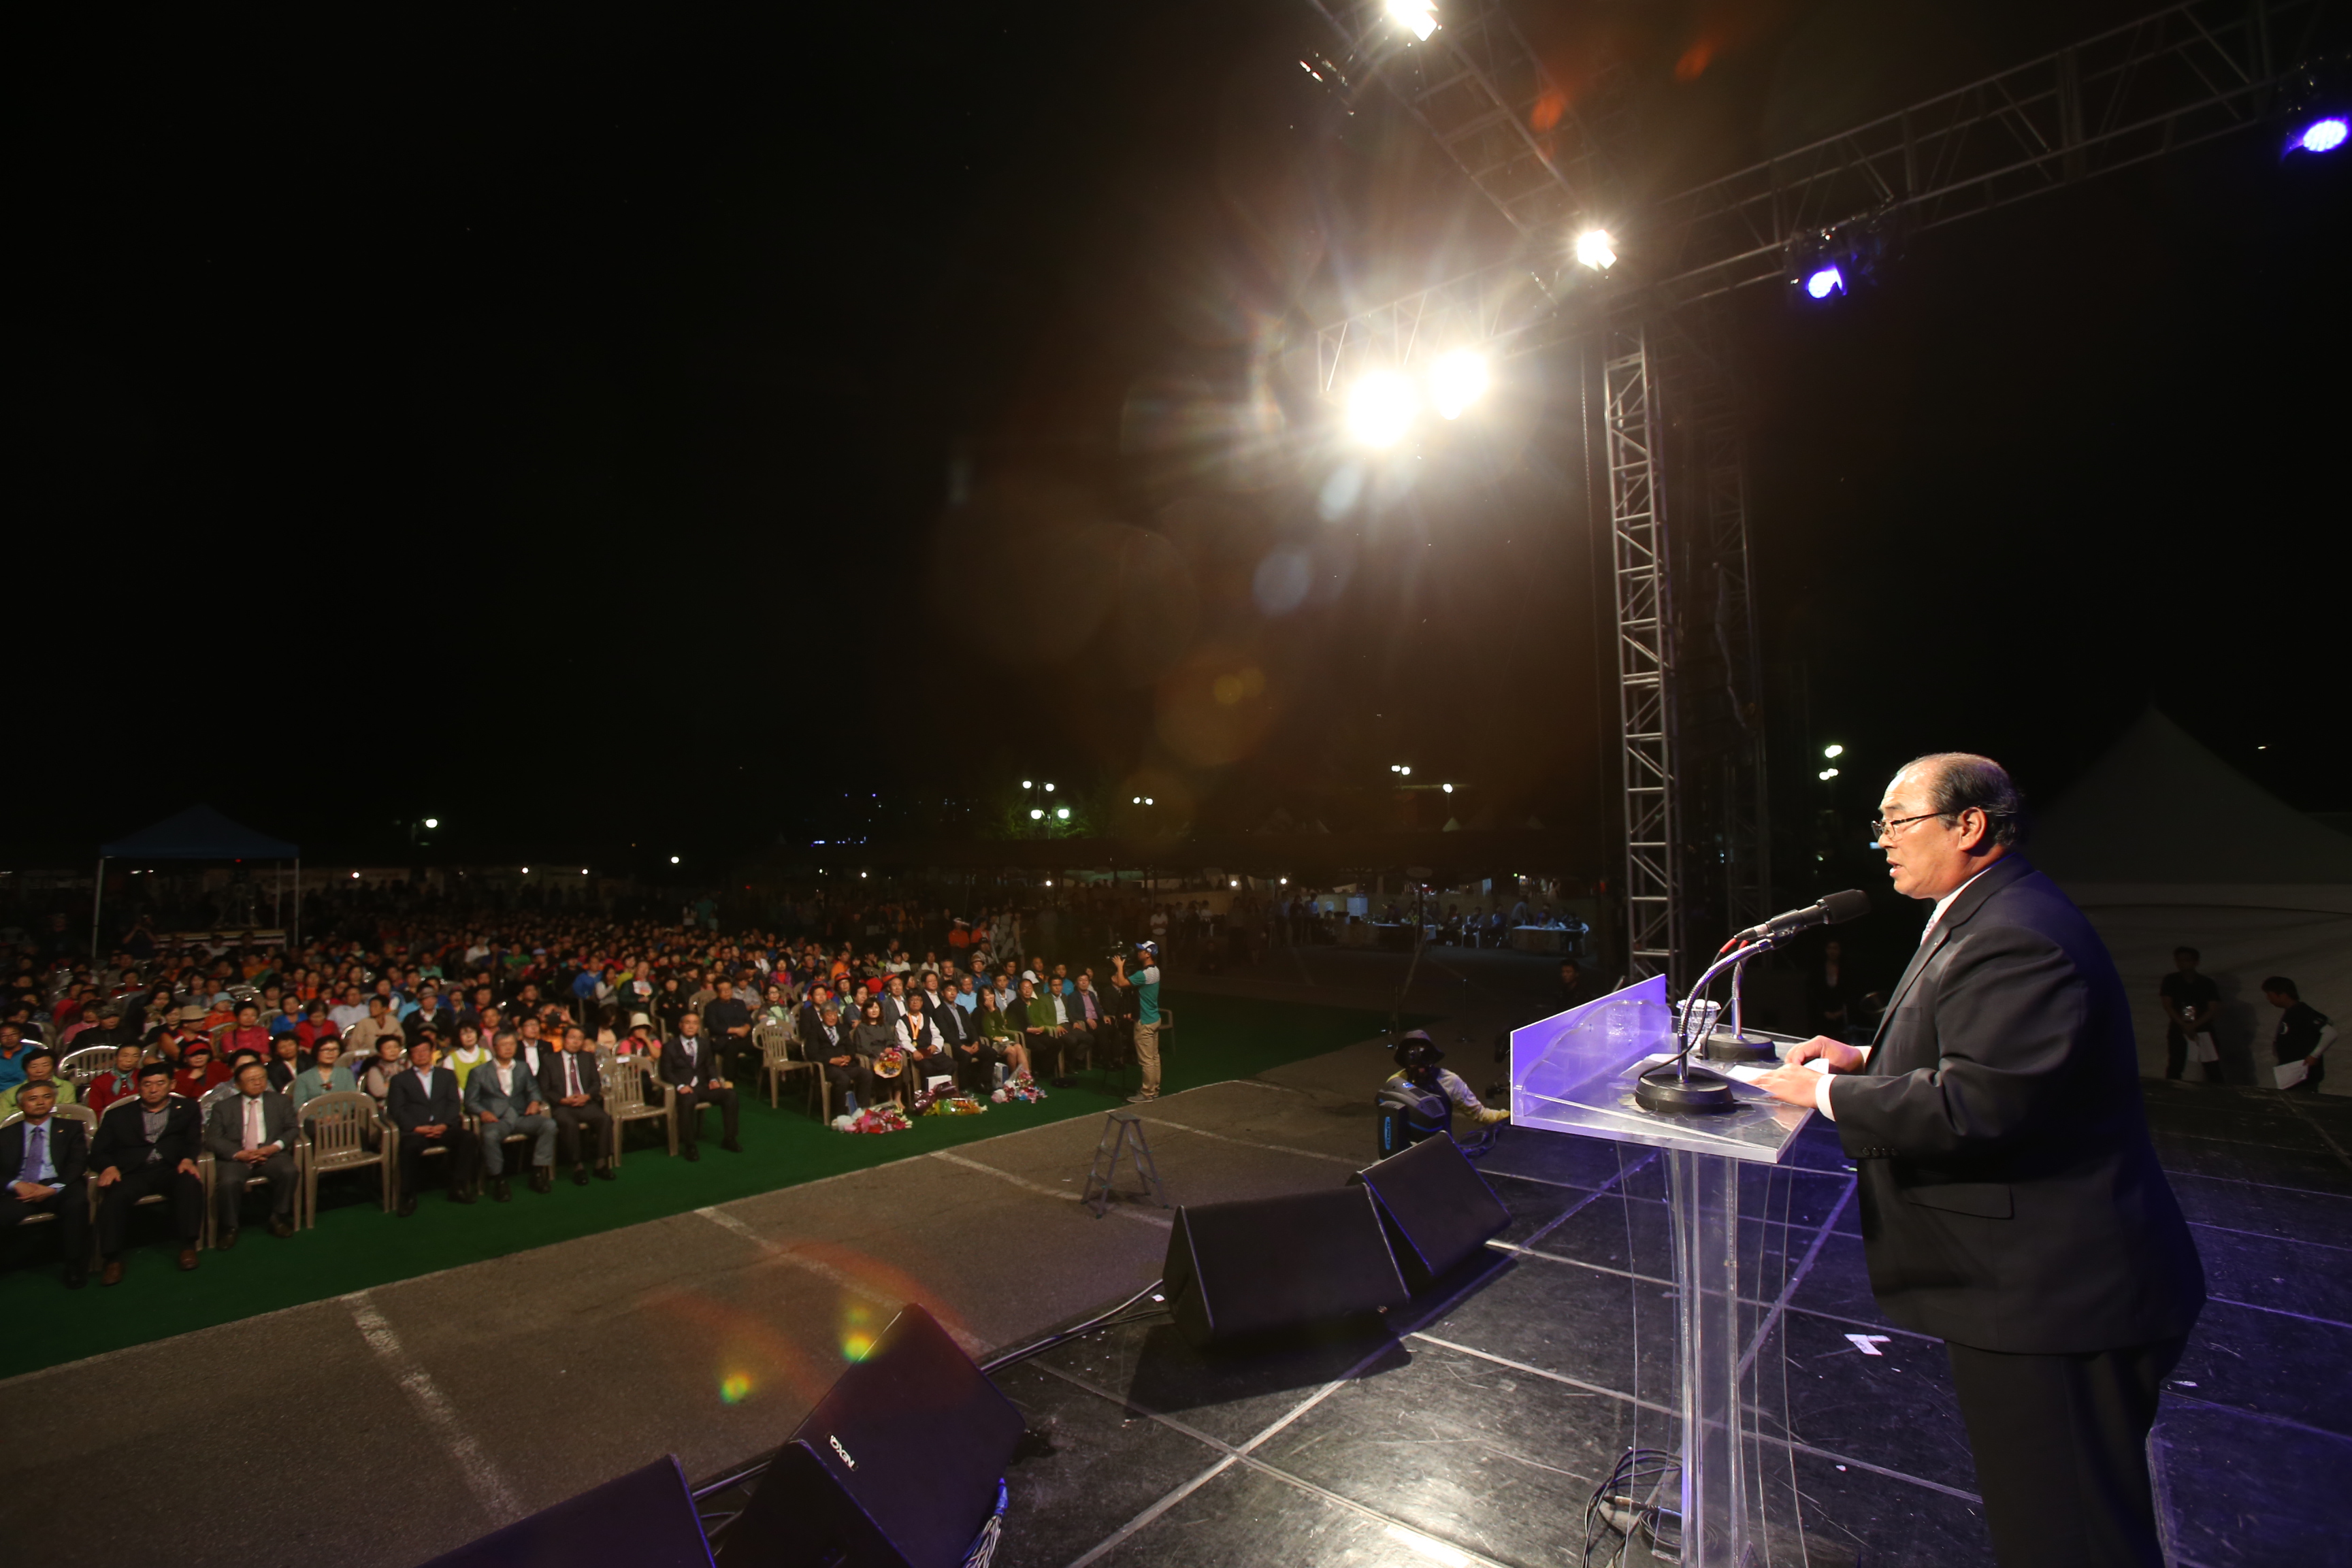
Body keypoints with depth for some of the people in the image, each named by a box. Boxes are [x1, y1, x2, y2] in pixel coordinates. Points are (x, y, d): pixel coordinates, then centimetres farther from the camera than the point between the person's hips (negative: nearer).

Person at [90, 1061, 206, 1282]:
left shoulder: (186, 1108, 19)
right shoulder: (118, 1115, 19)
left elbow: (194, 1140, 10)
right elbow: (98, 1151, 12)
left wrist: (188, 1159, -13)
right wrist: (108, 1167, -12)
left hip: (170, 1169, -1)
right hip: (132, 1172, 1)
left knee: (191, 1182, -32)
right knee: (114, 1196, -32)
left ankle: (188, 1245, -22)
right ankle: (112, 1259, -21)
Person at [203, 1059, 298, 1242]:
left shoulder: (279, 1101, 16)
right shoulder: (223, 1107, 12)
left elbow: (291, 1129, 10)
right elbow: (212, 1138, 3)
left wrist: (275, 1147, -11)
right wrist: (239, 1154, -15)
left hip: (271, 1154, 1)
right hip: (236, 1157, 0)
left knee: (288, 1171, -29)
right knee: (228, 1181, -32)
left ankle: (279, 1219, -7)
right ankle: (229, 1227, -6)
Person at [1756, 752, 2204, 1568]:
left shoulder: (2015, 937, -26)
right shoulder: (1988, 917, 10)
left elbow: (1973, 1106, -31)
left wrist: (1828, 1091, -19)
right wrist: (1867, 1058, 8)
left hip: (2047, 1288, -11)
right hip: (2031, 1276, 11)